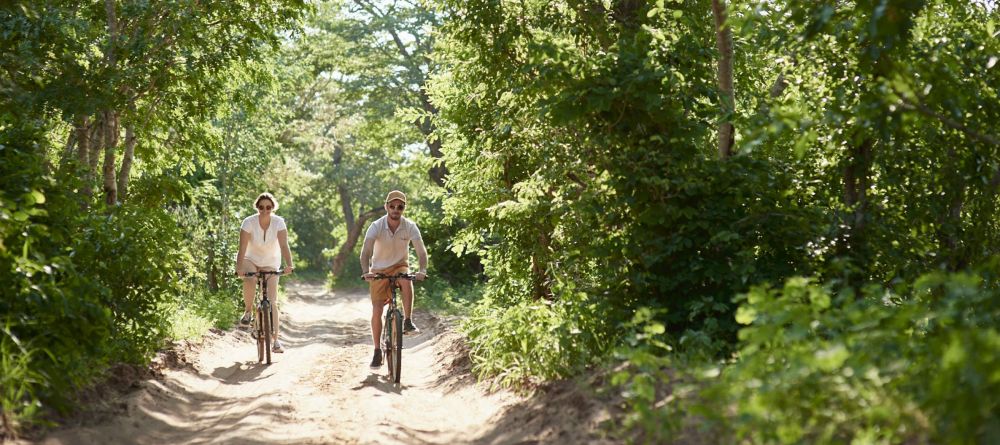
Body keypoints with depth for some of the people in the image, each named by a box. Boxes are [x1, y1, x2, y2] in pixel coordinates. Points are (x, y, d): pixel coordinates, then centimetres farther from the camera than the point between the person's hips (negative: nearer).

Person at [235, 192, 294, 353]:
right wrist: (239, 268, -41)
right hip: (251, 260, -1)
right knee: (250, 280, -36)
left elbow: (284, 246, -27)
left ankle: (276, 341, -4)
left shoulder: (278, 223, -18)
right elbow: (242, 248, -26)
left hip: (270, 263, 1)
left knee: (272, 302, -8)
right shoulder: (249, 222, -20)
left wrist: (289, 265, -43)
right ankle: (247, 311, -10)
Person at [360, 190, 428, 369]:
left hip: (400, 266, 0)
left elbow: (421, 250, -24)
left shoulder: (410, 227, -16)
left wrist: (422, 270, -43)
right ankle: (377, 351, 7)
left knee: (407, 282, -36)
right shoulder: (376, 226, -19)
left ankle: (408, 322, -23)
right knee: (376, 311, -7)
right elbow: (366, 251, -31)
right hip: (379, 270, 0)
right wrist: (366, 272, -49)